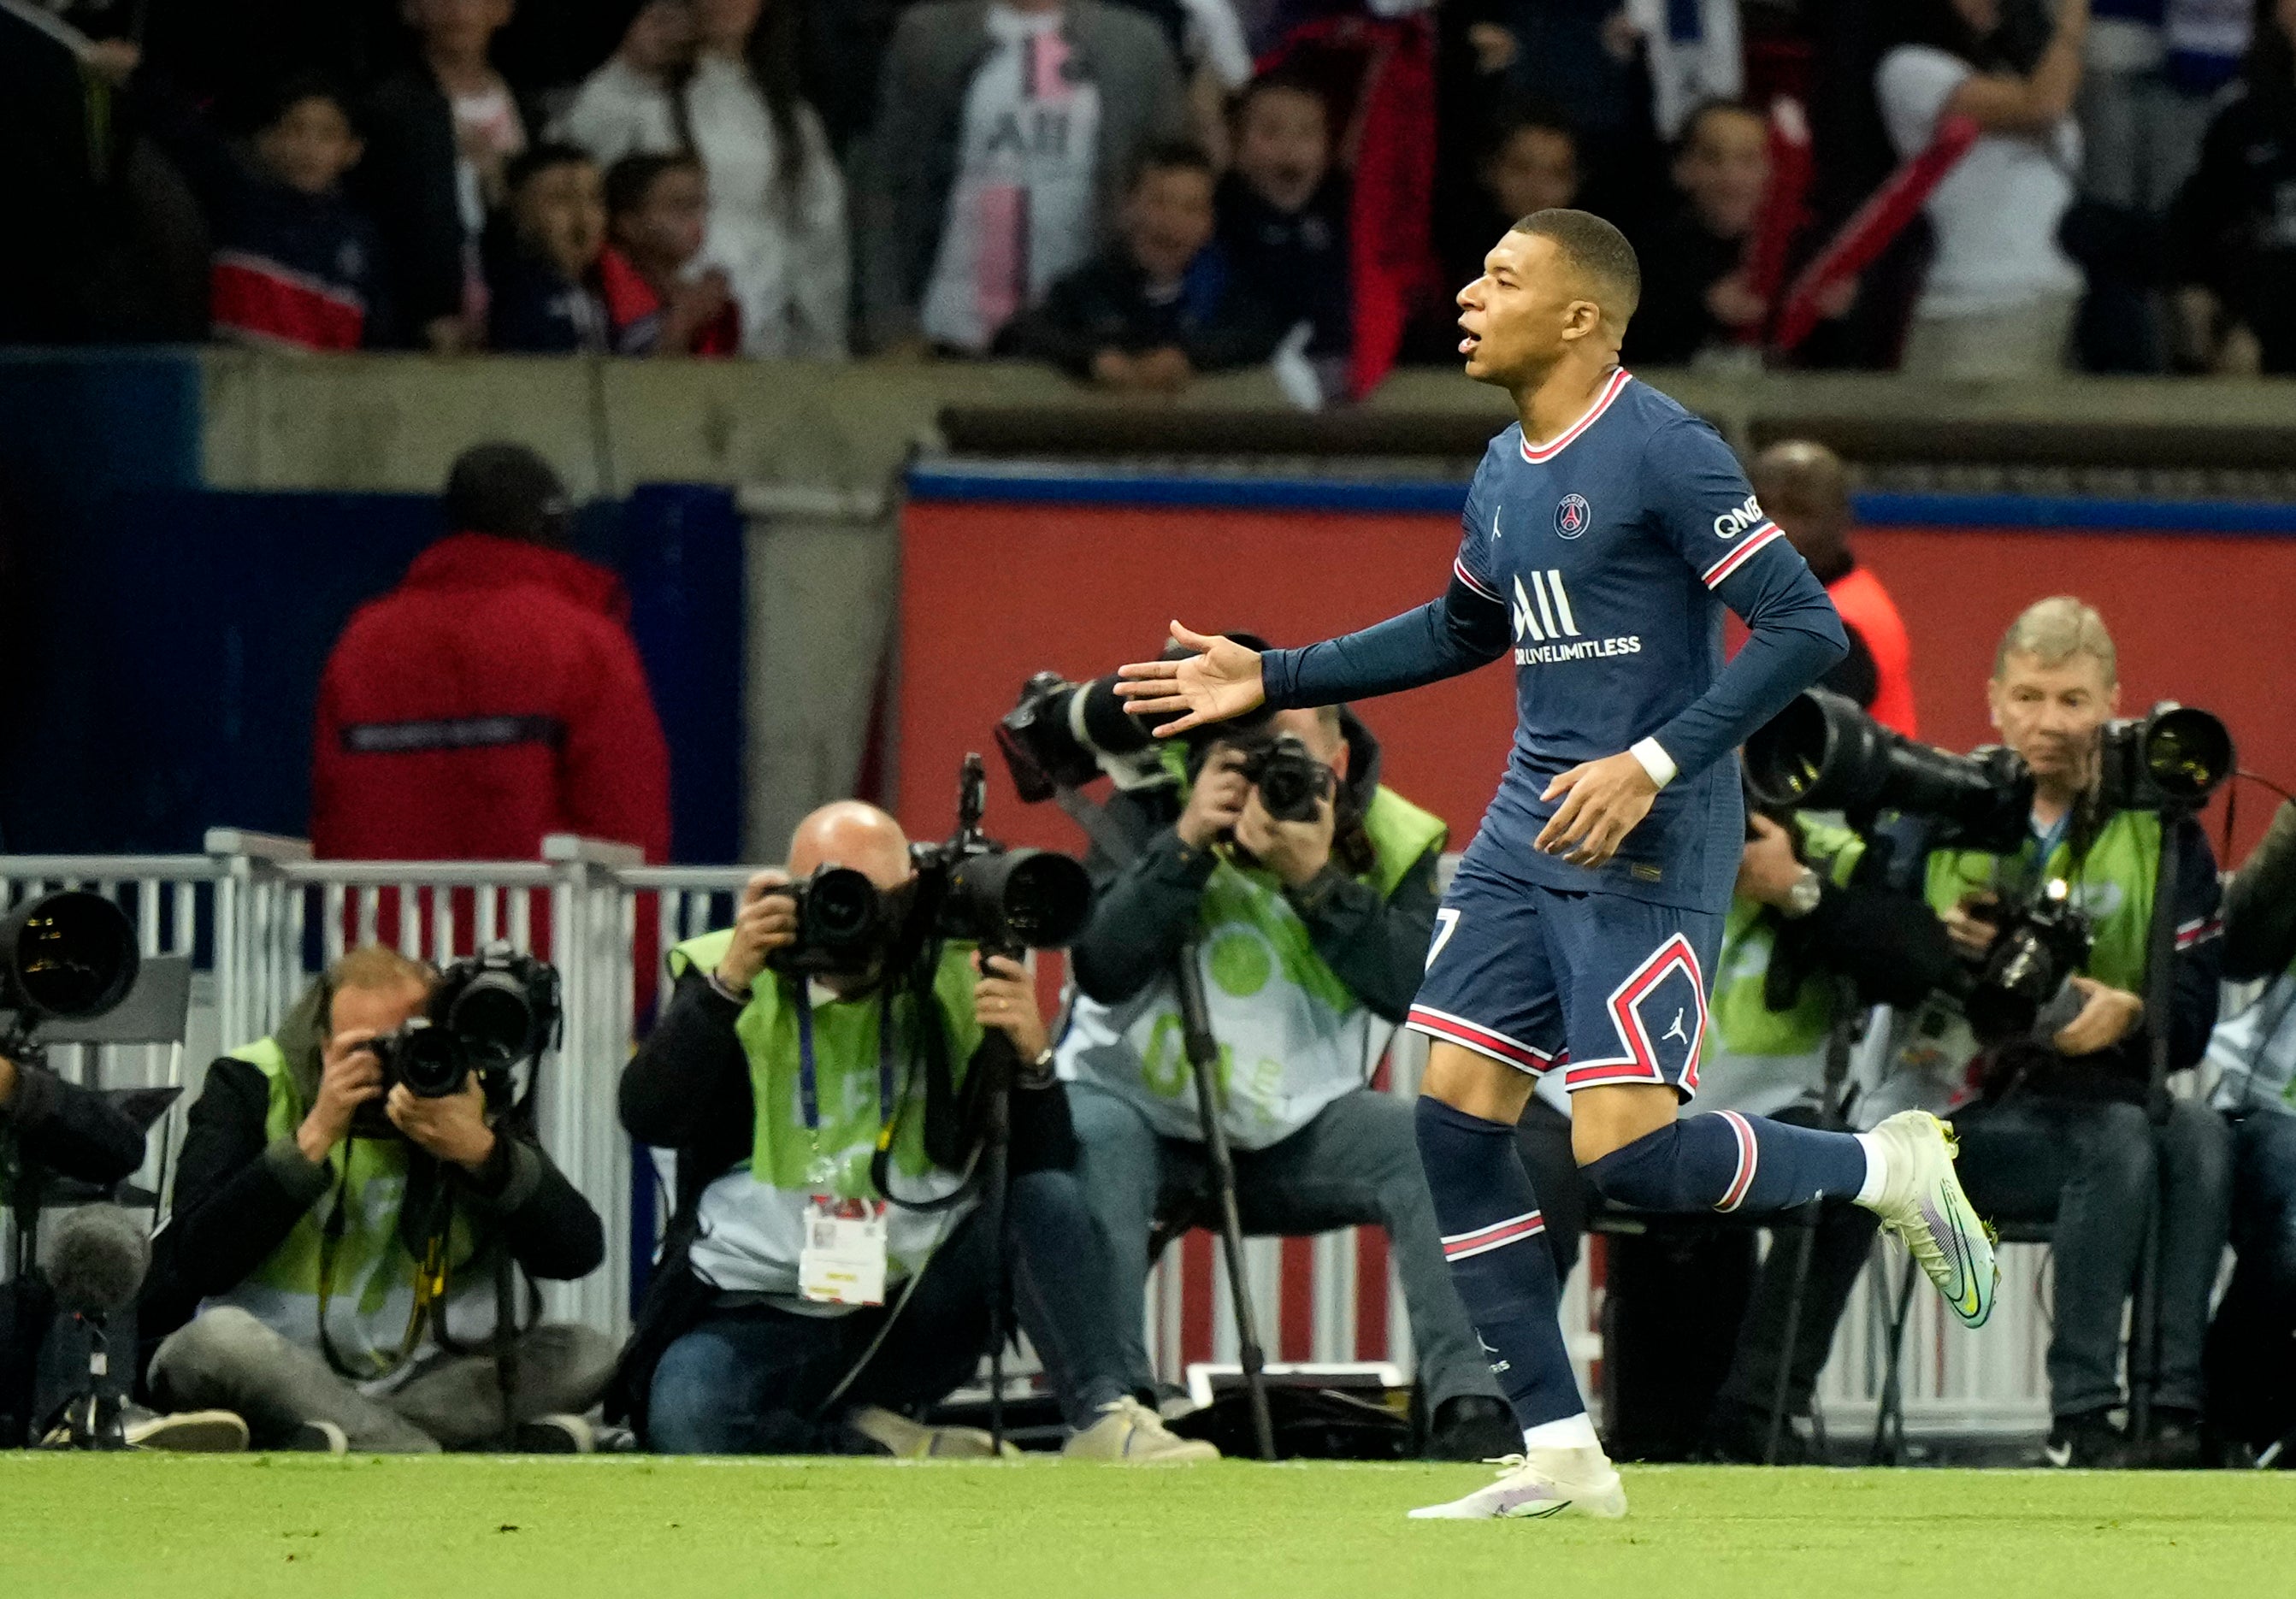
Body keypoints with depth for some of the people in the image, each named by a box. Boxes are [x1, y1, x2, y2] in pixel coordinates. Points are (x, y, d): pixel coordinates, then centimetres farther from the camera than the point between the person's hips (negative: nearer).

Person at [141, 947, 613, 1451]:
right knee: (219, 1339, -37)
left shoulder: (463, 1096, 4)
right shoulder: (250, 1085, -2)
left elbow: (579, 1253, -6)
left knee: (588, 1354, -20)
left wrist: (480, 1149, -21)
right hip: (273, 1372, -2)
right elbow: (200, 1262, -15)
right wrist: (316, 1136, -20)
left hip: (422, 1382, 3)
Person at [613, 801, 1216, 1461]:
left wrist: (1030, 1059, -22)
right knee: (685, 1418, -34)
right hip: (765, 1320, -2)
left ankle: (1105, 1422, -28)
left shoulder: (954, 980, 4)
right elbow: (649, 1119, -15)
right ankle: (890, 1450, -17)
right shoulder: (725, 974, -1)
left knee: (1046, 1196, -23)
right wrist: (729, 983, -24)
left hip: (919, 1303, 2)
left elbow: (1042, 1160, -2)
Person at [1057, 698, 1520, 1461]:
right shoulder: (1151, 809, -8)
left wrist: (1316, 879, -28)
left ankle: (1469, 1409, -25)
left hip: (1294, 1127, 2)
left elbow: (1414, 990, -19)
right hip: (1139, 1104, -2)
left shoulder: (1390, 844, -4)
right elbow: (1103, 973, -18)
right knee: (1096, 1141, -36)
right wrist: (1186, 846, -27)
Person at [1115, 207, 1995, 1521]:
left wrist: (1653, 764, -24)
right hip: (1528, 835, 8)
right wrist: (1271, 681, 28)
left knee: (1623, 1151, -16)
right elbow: (1462, 631, 31)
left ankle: (1888, 1167, 9)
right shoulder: (1504, 473, 13)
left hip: (1647, 844, -8)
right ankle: (1563, 1456, 5)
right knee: (1455, 1109, -1)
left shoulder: (1662, 452, -14)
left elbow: (1806, 627, -18)